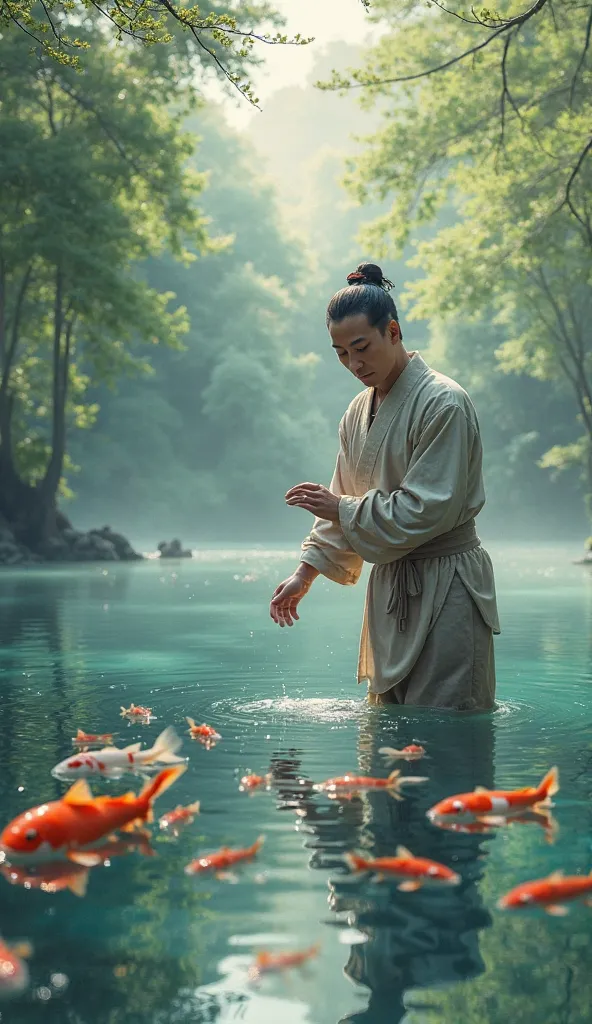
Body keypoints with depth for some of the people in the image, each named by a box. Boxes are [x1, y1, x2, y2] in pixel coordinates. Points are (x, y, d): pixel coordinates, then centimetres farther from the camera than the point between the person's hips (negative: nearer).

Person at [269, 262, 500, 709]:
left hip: (445, 591, -8)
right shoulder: (360, 411, 10)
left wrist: (342, 509, -13)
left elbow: (428, 510, -21)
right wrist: (306, 574, 7)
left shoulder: (444, 403, -16)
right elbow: (346, 502, 15)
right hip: (389, 586, 8)